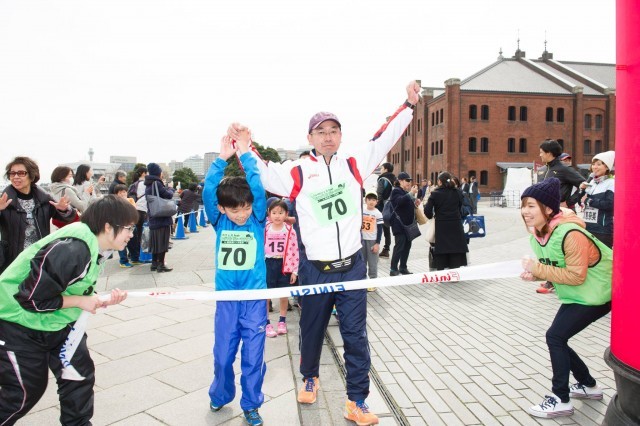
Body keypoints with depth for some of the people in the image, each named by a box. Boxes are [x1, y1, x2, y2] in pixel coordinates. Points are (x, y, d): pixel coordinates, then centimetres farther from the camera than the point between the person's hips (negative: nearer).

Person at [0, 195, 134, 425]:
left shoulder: (96, 247, -4)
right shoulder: (70, 250, -35)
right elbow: (31, 298, -30)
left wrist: (103, 301, -12)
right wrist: (79, 302, -22)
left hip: (56, 320, 9)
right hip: (19, 323, -8)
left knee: (81, 375, 7)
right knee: (26, 391, 4)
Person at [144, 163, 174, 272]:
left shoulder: (148, 185, 12)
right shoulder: (157, 183, -15)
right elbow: (168, 195, -14)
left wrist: (167, 189, 6)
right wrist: (171, 189, 5)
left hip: (153, 218, 8)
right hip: (162, 218, -8)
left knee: (155, 241, 14)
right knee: (162, 241, -2)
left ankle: (154, 263, 20)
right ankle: (161, 264, 2)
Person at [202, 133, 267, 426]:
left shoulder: (258, 219, -4)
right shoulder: (219, 222, 0)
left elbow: (258, 188, -17)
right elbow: (208, 191, -14)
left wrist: (244, 154, -15)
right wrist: (223, 157, -19)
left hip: (254, 299, -1)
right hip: (226, 299, 2)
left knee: (253, 356, 7)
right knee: (222, 354, 13)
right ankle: (220, 395, 40)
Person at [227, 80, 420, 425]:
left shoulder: (354, 165, 6)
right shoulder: (298, 173, -2)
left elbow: (383, 139, 8)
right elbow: (263, 173, -5)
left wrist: (409, 105, 7)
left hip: (352, 266, 1)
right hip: (315, 269, -1)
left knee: (355, 336, 5)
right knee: (311, 330, 18)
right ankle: (310, 378, 46)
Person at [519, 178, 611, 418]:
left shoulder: (570, 234, -31)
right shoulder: (536, 235, -3)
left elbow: (576, 276, -29)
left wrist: (537, 269, -28)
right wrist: (534, 275, -13)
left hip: (596, 295, -9)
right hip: (574, 297, 9)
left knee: (555, 336, -14)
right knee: (558, 339, 10)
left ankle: (561, 400, 0)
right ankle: (588, 386, 34)